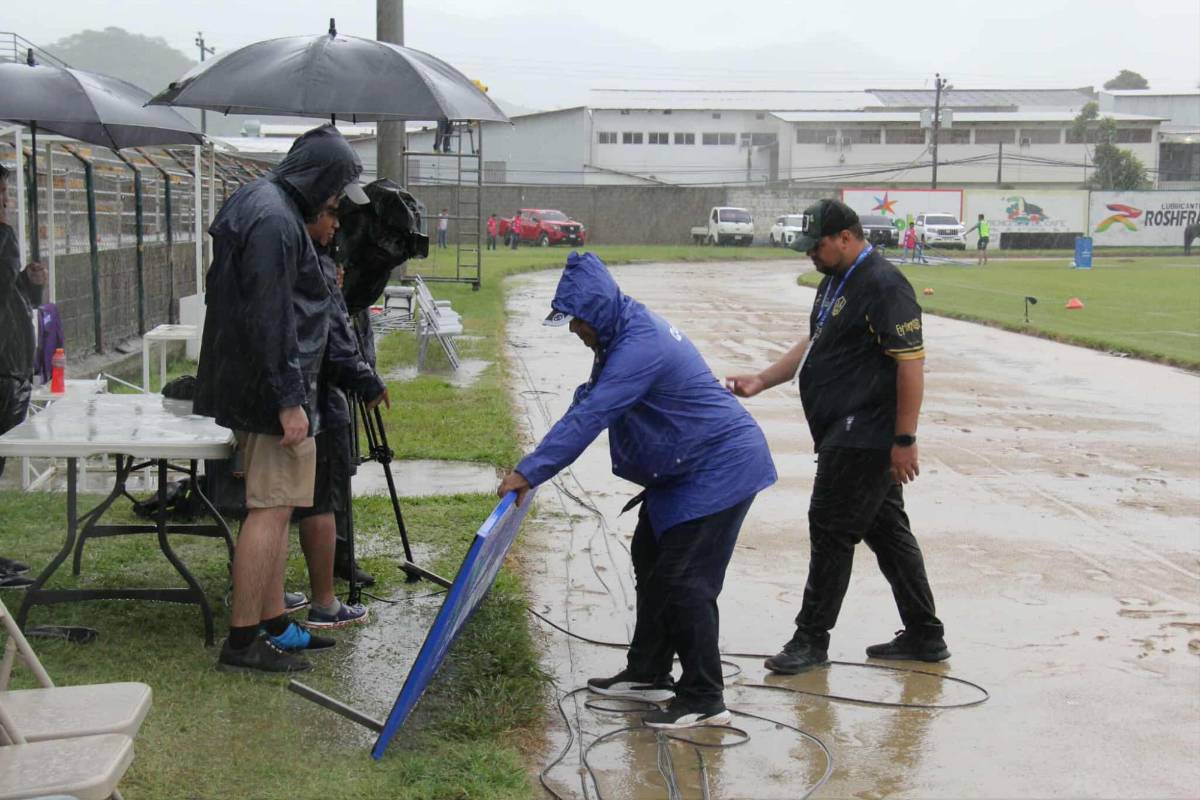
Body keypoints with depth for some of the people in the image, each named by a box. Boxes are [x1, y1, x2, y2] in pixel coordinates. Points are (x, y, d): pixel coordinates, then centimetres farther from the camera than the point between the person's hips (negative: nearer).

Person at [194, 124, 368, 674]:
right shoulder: (274, 221, -19)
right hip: (272, 390, -11)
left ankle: (274, 623, 24)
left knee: (273, 508, 16)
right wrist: (288, 401, -21)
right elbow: (269, 321, -23)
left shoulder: (255, 203, 15)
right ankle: (242, 641, -1)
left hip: (254, 386, 11)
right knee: (271, 510, -6)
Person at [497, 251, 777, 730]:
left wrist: (530, 472, -30)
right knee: (651, 561, 15)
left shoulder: (640, 347, -27)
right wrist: (541, 461, 16)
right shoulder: (629, 331, 7)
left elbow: (588, 416, -31)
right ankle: (648, 673, 26)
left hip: (721, 466, -11)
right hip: (687, 468, 11)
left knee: (684, 581, -9)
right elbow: (588, 402, 18)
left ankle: (705, 700, -1)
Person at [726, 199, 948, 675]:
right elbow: (815, 343, 23)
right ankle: (924, 636, 22)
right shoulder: (834, 281, 14)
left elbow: (911, 364, -20)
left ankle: (811, 640, 7)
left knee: (831, 529, -4)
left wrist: (904, 439, -21)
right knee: (887, 530, 14)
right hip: (846, 434, 10)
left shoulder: (883, 286, -17)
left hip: (864, 436, -10)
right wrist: (761, 381, 12)